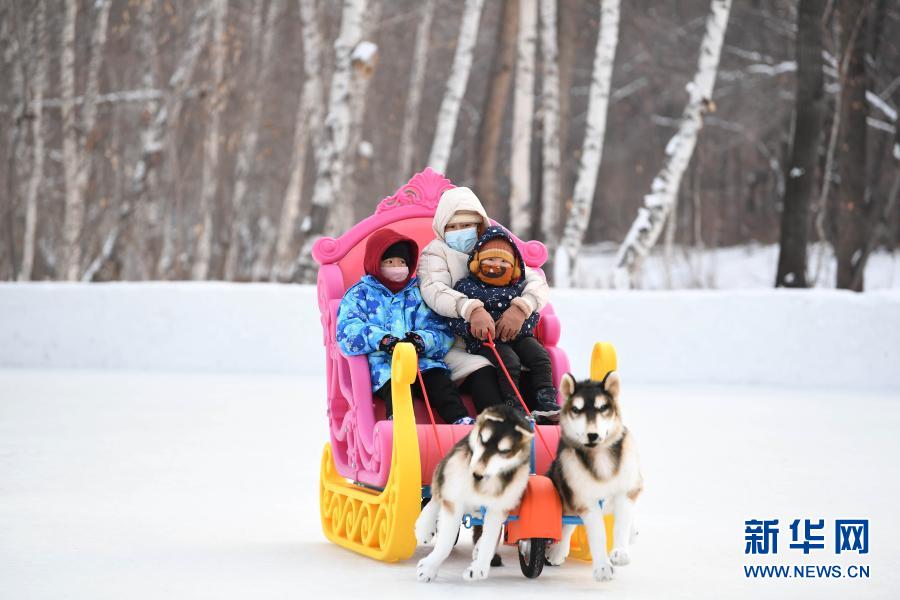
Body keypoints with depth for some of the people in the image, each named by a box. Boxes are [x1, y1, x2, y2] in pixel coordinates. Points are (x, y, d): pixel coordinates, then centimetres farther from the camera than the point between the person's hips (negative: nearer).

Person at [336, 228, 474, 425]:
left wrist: (422, 340, -11)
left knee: (441, 384, -27)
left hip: (422, 361, 3)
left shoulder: (418, 292, 24)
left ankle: (461, 421, -45)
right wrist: (382, 340, -20)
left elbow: (442, 333, 13)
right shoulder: (360, 293, 15)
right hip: (383, 365, -3)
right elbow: (348, 332, -3)